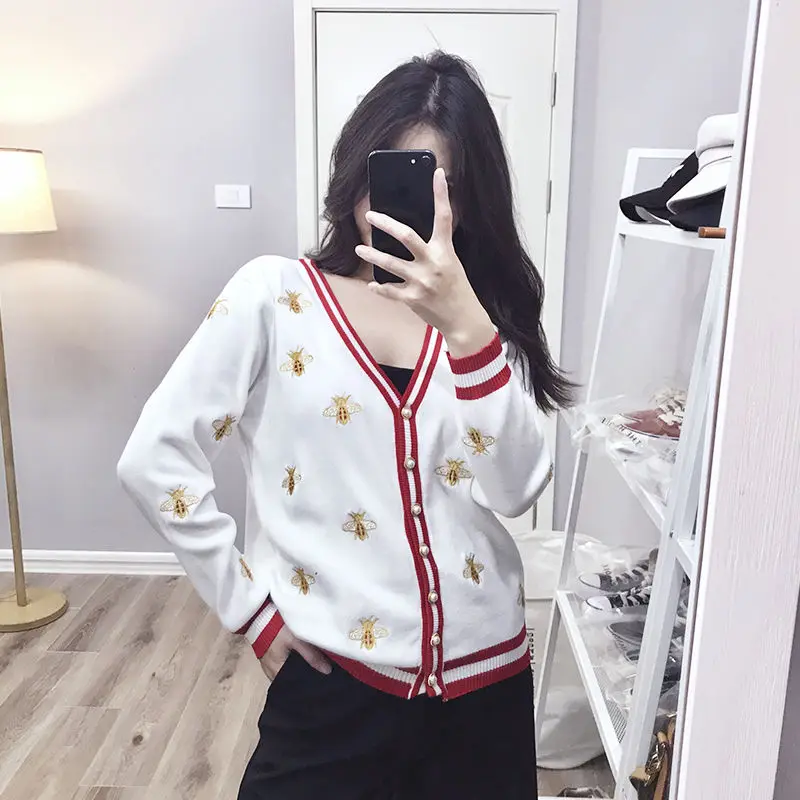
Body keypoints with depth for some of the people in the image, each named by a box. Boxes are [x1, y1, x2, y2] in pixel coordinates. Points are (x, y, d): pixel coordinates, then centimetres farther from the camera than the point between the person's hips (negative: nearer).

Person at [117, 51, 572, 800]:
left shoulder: (486, 311, 2)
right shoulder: (275, 294, -6)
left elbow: (516, 488, -12)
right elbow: (155, 458, -8)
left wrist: (464, 325, -24)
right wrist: (253, 609, -8)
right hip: (335, 681, -3)